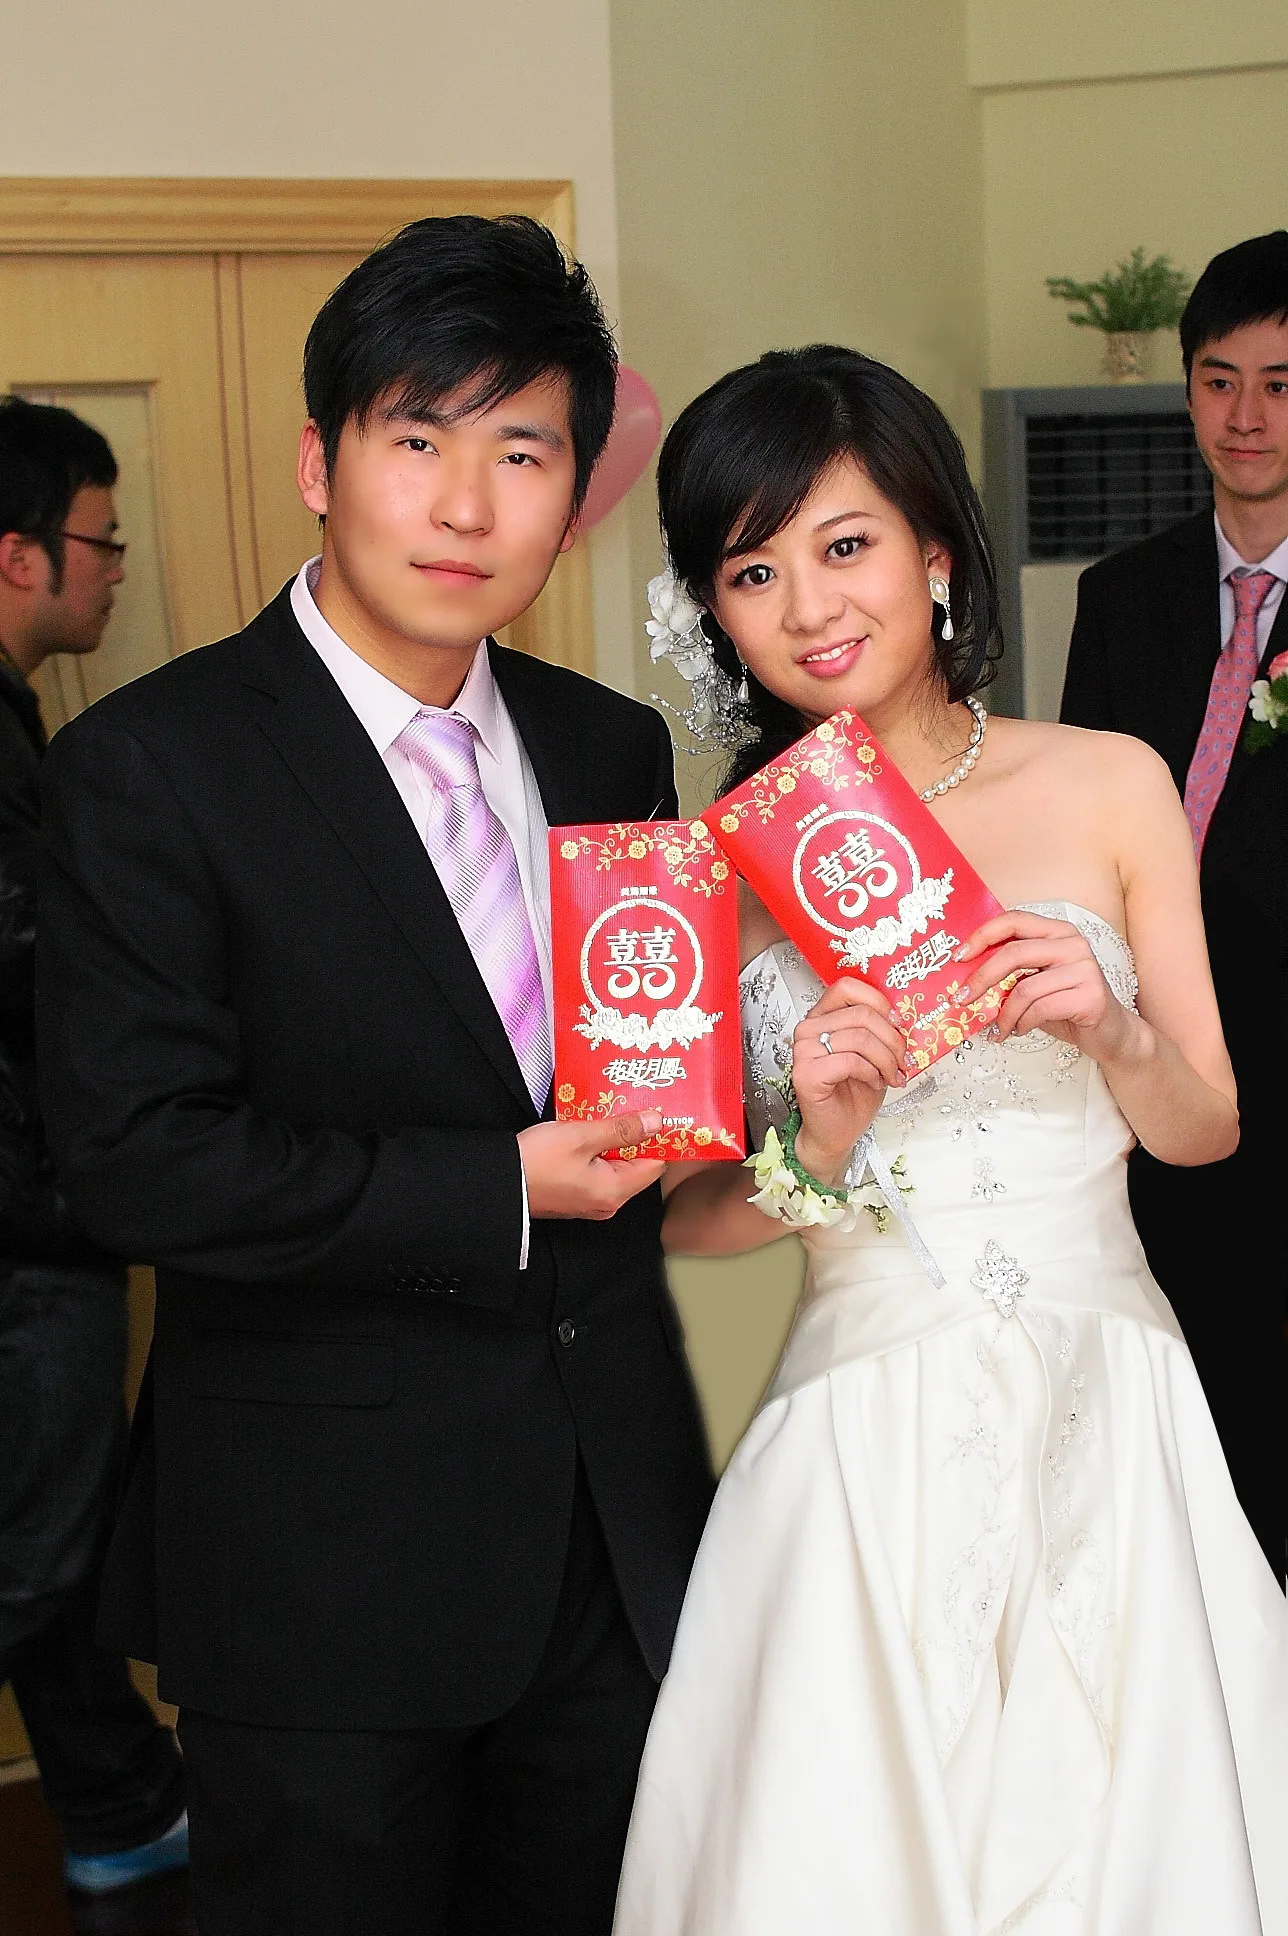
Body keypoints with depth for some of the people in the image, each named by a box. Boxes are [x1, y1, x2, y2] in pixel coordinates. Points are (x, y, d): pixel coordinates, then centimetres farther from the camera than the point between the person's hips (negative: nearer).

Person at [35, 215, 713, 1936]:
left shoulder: (610, 748, 6)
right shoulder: (145, 769, -12)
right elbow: (139, 1156, -18)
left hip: (619, 1537, 6)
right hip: (323, 1584, -6)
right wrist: (497, 1193, -18)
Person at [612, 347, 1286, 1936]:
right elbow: (686, 1215, 1)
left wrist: (1110, 1033, -13)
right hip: (868, 1436, -1)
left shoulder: (1108, 787, 1)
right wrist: (812, 1150, -18)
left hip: (1107, 1411, 1)